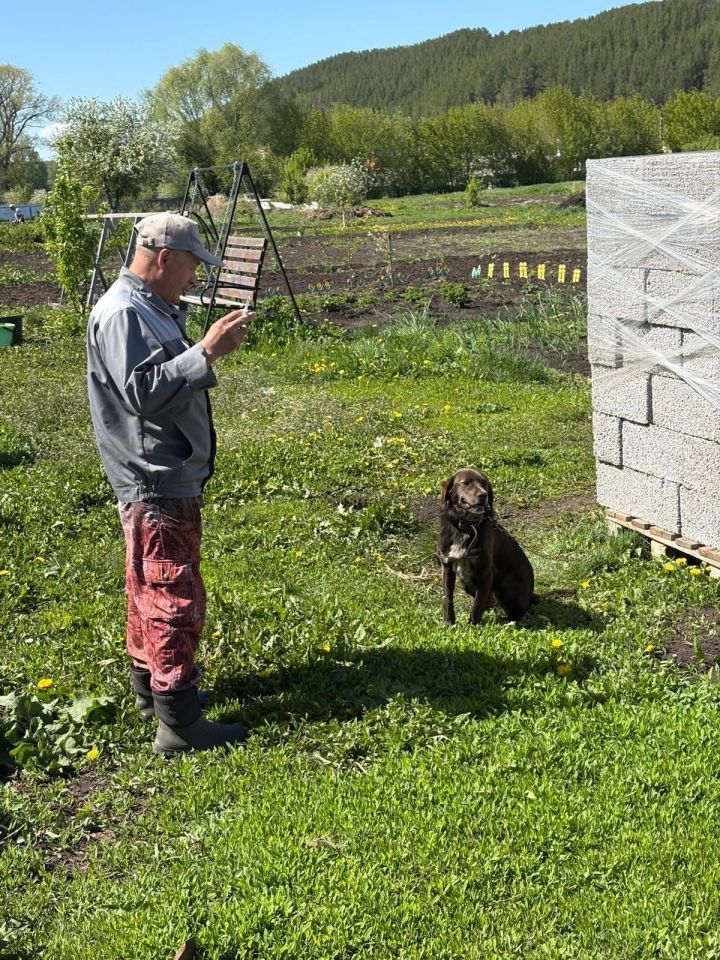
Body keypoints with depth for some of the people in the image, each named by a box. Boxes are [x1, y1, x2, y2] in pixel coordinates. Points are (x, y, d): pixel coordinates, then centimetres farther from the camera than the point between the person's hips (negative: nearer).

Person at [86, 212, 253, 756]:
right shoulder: (122, 313, -18)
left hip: (171, 477, 11)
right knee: (175, 597, -6)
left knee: (152, 590, 20)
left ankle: (150, 686, 34)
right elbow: (144, 392, -27)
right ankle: (179, 724, 1)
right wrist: (207, 352, -27)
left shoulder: (152, 308, 14)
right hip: (155, 484, -11)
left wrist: (211, 348, 7)